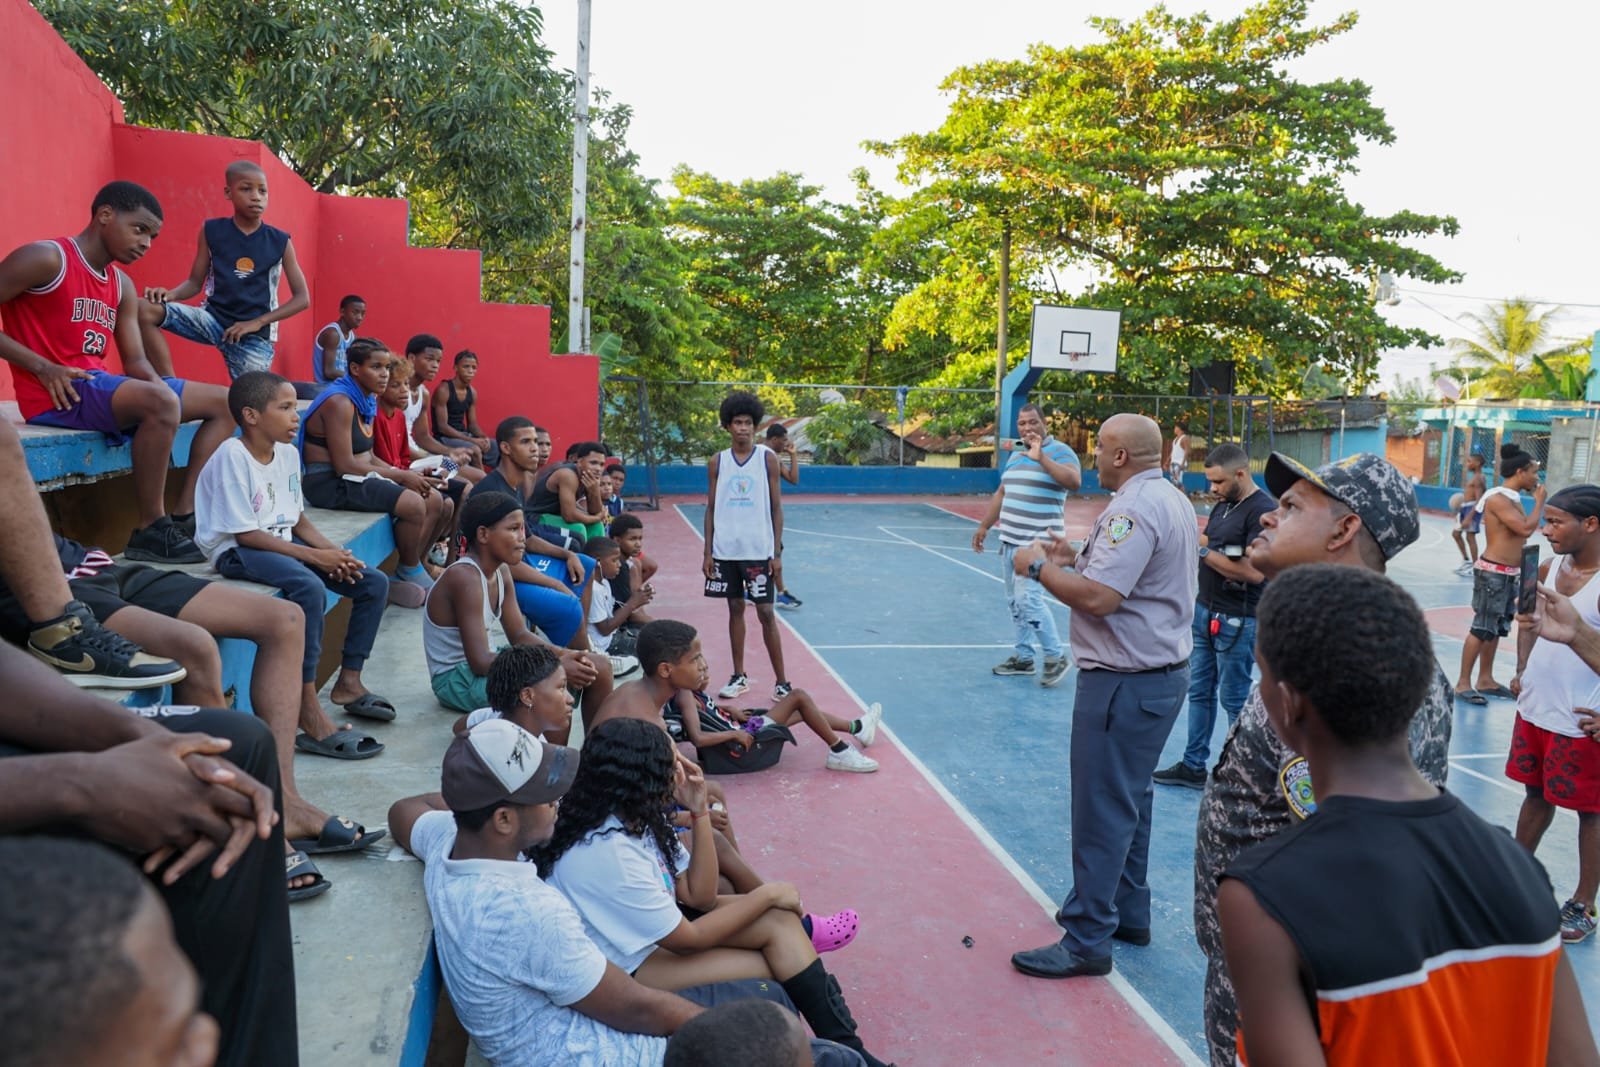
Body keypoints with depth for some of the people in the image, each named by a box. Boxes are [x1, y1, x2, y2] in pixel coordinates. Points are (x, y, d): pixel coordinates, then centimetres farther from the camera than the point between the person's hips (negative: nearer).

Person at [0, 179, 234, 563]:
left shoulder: (122, 286, 14)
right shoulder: (46, 259, -8)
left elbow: (135, 361, 10)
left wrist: (159, 383, -12)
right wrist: (41, 366, -19)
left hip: (98, 386, 9)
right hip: (57, 396, -9)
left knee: (224, 402, 5)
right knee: (161, 401, -35)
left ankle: (184, 515, -7)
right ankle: (150, 531, -23)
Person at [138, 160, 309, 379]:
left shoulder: (280, 242, -1)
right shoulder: (211, 231, 2)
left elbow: (303, 298, -2)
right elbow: (195, 282, 8)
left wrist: (256, 323, -11)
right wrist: (169, 294, -16)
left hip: (255, 335, -1)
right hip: (213, 318, 1)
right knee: (144, 309, -21)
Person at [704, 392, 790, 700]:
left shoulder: (767, 458, -1)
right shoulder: (718, 461, 5)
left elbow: (776, 507, 0)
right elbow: (711, 508, 8)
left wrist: (777, 553, -5)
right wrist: (708, 552, 3)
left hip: (759, 550, -3)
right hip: (726, 550, 3)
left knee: (765, 612, -1)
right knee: (735, 610, 10)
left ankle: (781, 681, 6)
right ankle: (739, 677, 21)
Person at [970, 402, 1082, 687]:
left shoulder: (1059, 451, -9)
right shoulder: (1015, 455, 16)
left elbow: (1074, 481, -27)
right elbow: (1001, 494, 24)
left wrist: (1041, 457, -32)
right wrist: (984, 526, 22)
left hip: (1037, 541, -8)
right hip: (1009, 540, 8)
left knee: (1027, 598, -13)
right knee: (1014, 600, 11)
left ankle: (1056, 657, 1)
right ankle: (1023, 657, 21)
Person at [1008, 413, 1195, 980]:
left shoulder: (1134, 510, -21)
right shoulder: (1174, 501, 11)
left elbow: (1096, 597, -28)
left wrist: (1039, 566, -15)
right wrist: (1076, 558, 12)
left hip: (1125, 683, -11)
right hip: (1164, 672, 11)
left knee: (1103, 810, -2)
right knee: (1131, 799, 21)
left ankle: (1086, 941, 8)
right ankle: (1128, 911, 34)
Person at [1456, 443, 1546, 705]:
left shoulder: (1512, 499, 13)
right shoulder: (1498, 499, -16)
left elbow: (1524, 532, 23)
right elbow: (1526, 528, -24)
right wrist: (1540, 501, -13)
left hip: (1509, 573, 10)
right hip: (1493, 573, -10)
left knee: (1497, 629, 15)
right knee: (1482, 628, -8)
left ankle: (1485, 680, 24)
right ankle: (1463, 683, -4)